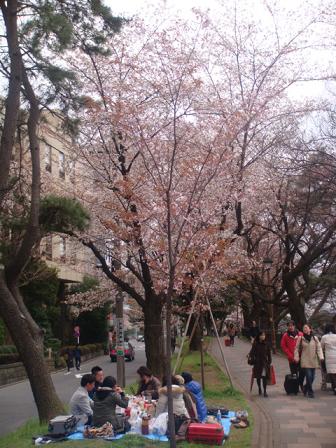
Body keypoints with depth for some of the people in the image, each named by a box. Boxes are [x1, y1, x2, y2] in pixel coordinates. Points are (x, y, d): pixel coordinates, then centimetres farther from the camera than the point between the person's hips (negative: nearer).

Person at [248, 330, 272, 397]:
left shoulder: (266, 344, 2)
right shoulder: (255, 344, -4)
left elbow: (269, 354, 7)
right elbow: (252, 352, -5)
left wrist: (269, 362, 4)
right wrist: (251, 358, -20)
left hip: (265, 363, 1)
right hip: (257, 363, 0)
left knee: (264, 377, -6)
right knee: (258, 377, 10)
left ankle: (265, 391, -1)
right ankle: (259, 389, 30)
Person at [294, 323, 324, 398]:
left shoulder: (315, 338, 4)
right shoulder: (301, 338, 1)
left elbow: (319, 348, 2)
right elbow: (297, 348, 6)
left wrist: (321, 357, -12)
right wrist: (296, 357, -2)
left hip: (313, 360, 2)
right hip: (305, 360, -2)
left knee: (312, 377, 7)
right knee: (308, 376, -10)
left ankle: (305, 388, 31)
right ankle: (310, 392, 3)